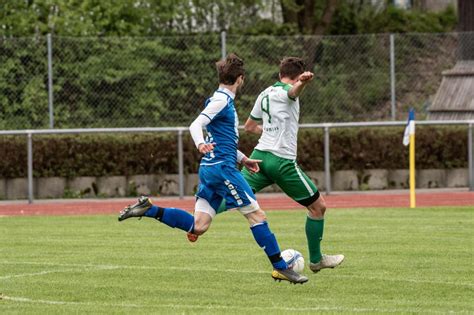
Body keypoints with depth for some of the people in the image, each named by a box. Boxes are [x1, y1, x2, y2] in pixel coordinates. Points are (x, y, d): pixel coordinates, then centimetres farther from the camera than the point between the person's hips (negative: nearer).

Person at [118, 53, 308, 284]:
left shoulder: (223, 99, 20)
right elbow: (195, 125, -21)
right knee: (257, 215, -4)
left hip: (209, 168, 10)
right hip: (223, 168, -10)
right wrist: (200, 144, -40)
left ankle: (149, 209, -1)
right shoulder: (222, 100, -9)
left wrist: (243, 159, 36)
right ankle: (281, 268, 0)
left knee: (198, 227, 3)